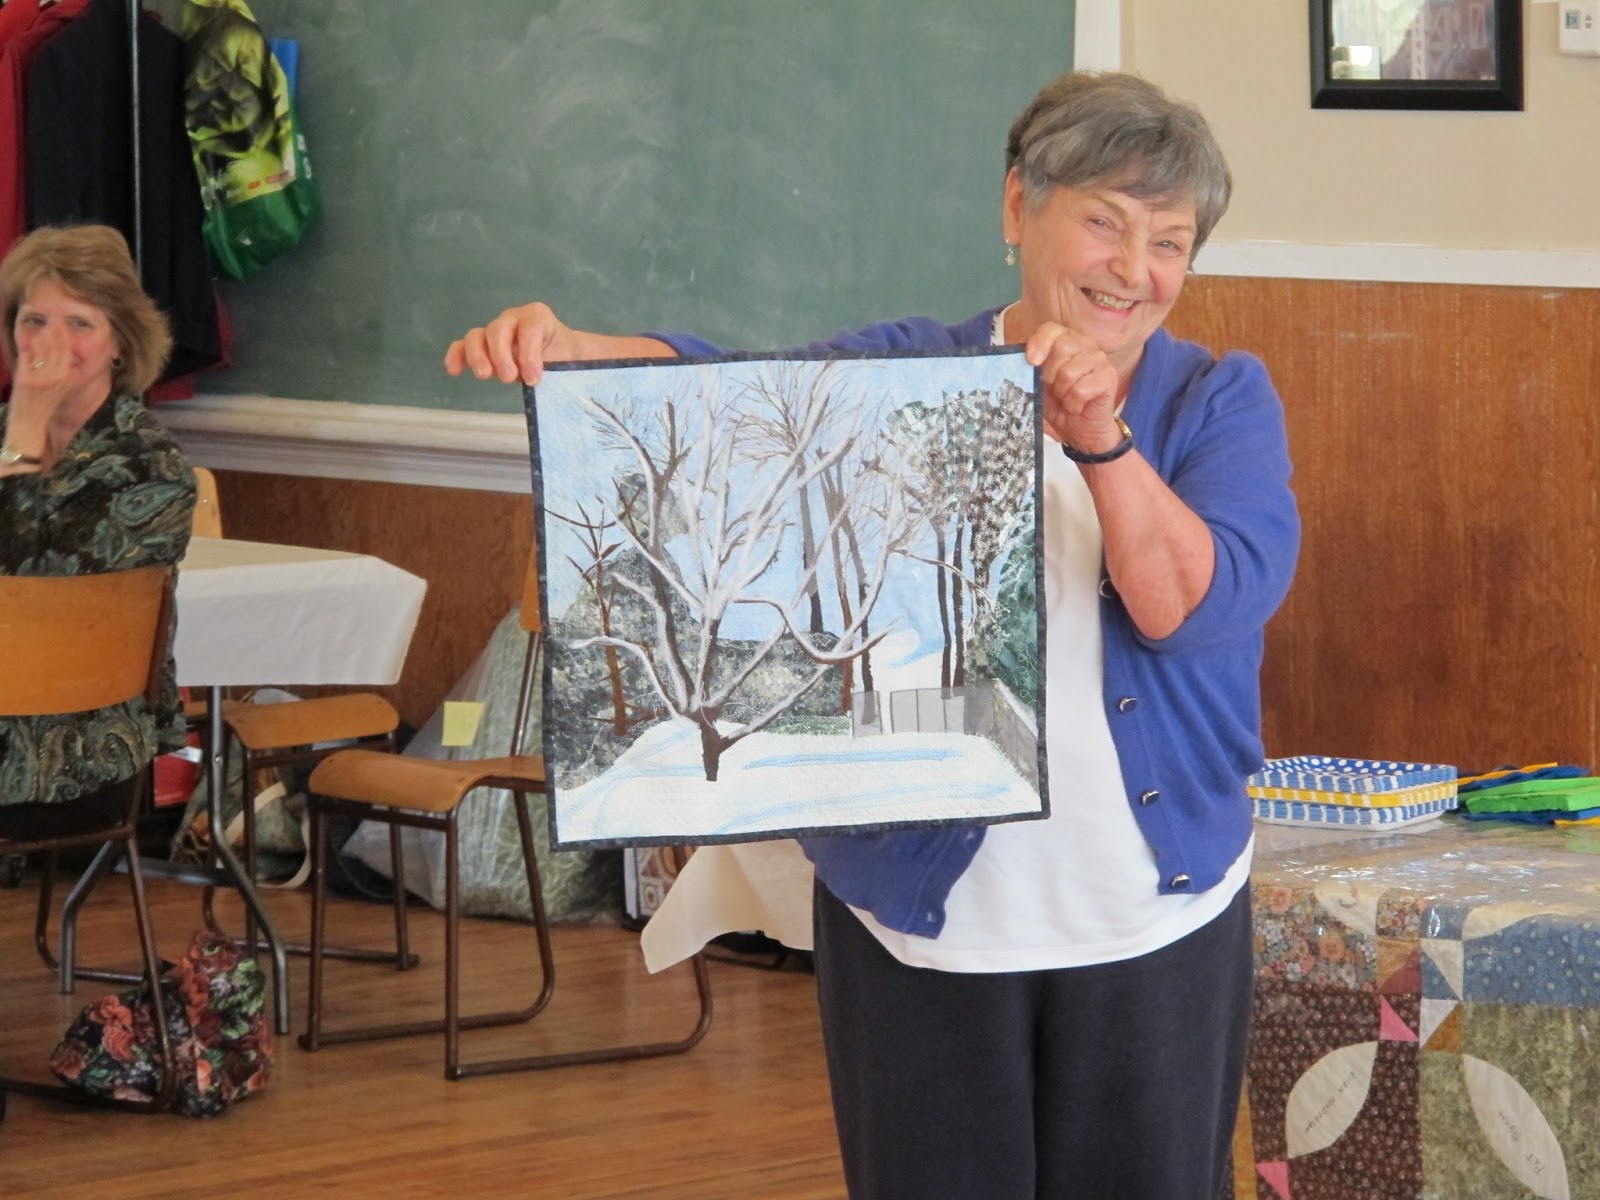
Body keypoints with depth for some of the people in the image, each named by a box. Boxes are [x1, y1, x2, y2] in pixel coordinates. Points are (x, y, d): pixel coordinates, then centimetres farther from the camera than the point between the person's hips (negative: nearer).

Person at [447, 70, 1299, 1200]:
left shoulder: (1222, 401, 1)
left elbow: (1198, 608, -15)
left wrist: (1101, 440, -30)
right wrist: (565, 347, -38)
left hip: (1154, 927, 0)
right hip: (919, 921, 0)